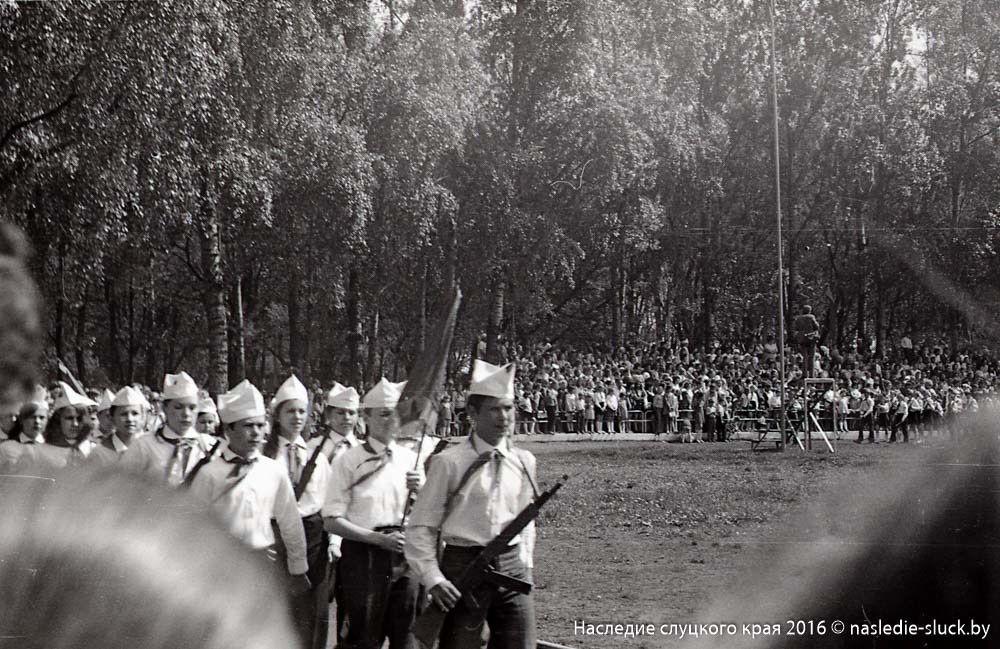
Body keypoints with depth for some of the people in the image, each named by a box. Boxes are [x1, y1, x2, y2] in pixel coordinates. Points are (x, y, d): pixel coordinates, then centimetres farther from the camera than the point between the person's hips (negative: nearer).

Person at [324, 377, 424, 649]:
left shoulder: (411, 459, 9)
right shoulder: (349, 461, -4)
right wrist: (380, 539, -16)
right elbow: (333, 521, -8)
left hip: (404, 556, 4)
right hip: (364, 555, -4)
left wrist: (418, 492, -7)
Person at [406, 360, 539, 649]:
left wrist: (525, 565, 9)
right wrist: (433, 579, -12)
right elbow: (421, 528, -5)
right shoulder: (449, 463, -6)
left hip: (513, 568, 4)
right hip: (464, 567, -4)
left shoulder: (524, 462, 8)